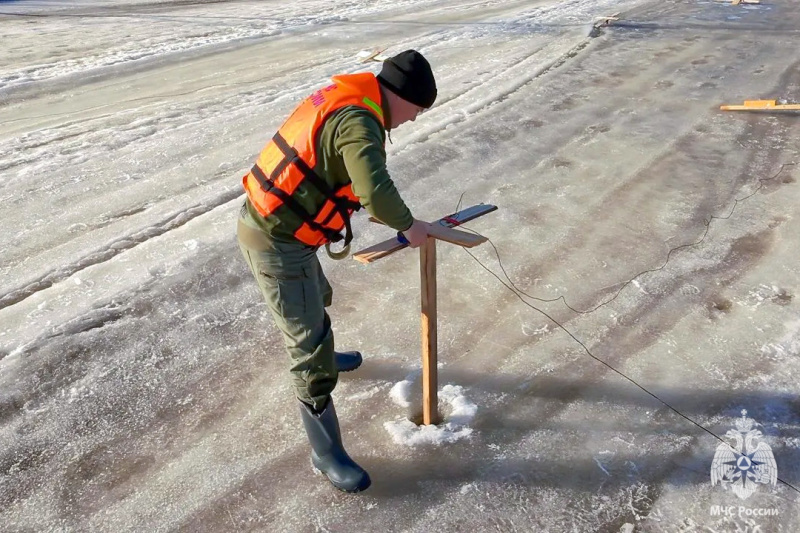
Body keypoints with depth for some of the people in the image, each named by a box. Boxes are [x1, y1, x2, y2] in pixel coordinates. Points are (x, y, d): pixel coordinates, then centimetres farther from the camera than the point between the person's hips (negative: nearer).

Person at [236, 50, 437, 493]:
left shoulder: (343, 98, 8)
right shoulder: (358, 122, -22)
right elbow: (376, 192, -37)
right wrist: (409, 226, -18)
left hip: (265, 221, 10)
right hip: (277, 243, -10)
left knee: (317, 298, 32)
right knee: (311, 348, -1)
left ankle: (320, 355, 61)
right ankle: (326, 453, 14)